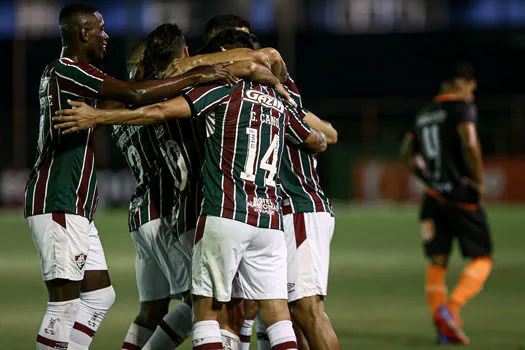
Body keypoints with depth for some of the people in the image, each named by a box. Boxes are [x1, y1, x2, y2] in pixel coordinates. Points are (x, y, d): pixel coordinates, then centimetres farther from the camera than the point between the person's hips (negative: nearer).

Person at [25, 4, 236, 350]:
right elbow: (134, 94, -23)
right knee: (65, 305, -10)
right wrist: (195, 77, -16)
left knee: (100, 296, 13)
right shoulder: (67, 71, -14)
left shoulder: (60, 72, 18)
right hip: (58, 205, -11)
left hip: (76, 208, 11)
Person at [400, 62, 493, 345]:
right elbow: (469, 144, -23)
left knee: (437, 262, 8)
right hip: (462, 195, -6)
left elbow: (408, 153, 25)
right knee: (482, 258, 3)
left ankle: (443, 326, 1)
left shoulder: (424, 113, 15)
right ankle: (452, 307, -16)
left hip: (434, 197, 6)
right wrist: (479, 181, -13)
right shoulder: (461, 106, -8)